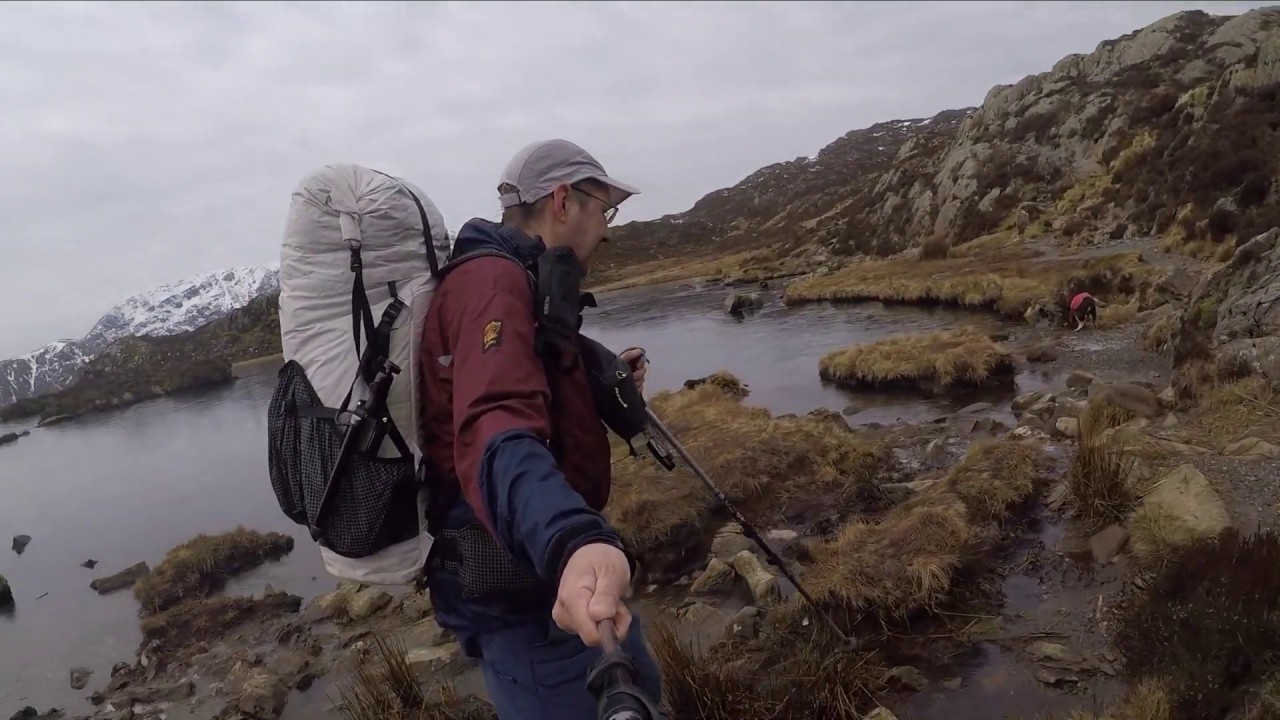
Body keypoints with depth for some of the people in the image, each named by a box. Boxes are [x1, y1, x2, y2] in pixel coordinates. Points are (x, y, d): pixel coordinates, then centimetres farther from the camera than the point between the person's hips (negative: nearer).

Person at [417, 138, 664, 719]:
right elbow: (498, 433, -39)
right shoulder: (491, 280, -20)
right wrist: (572, 542, -55)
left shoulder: (521, 283, 15)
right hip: (516, 586, -11)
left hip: (545, 564, 11)